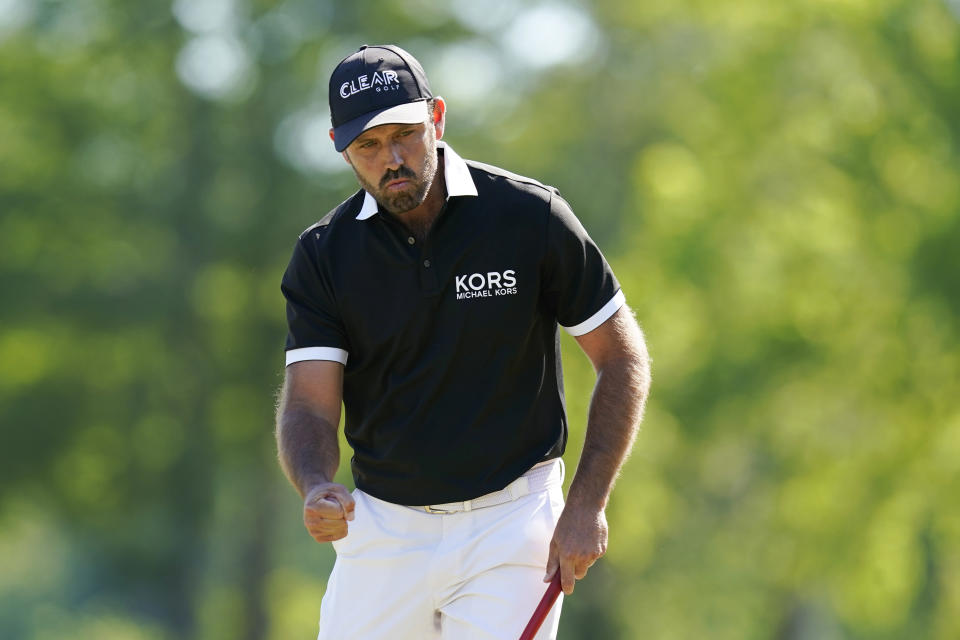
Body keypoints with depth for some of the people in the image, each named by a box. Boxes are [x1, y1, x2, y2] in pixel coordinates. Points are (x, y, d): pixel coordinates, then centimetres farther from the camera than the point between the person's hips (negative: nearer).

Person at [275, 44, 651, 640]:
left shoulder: (531, 217, -7)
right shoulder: (324, 255, -1)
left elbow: (622, 358, 0)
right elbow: (309, 403, -6)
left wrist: (587, 505, -8)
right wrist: (317, 490, -29)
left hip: (511, 524, -3)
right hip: (383, 532, 3)